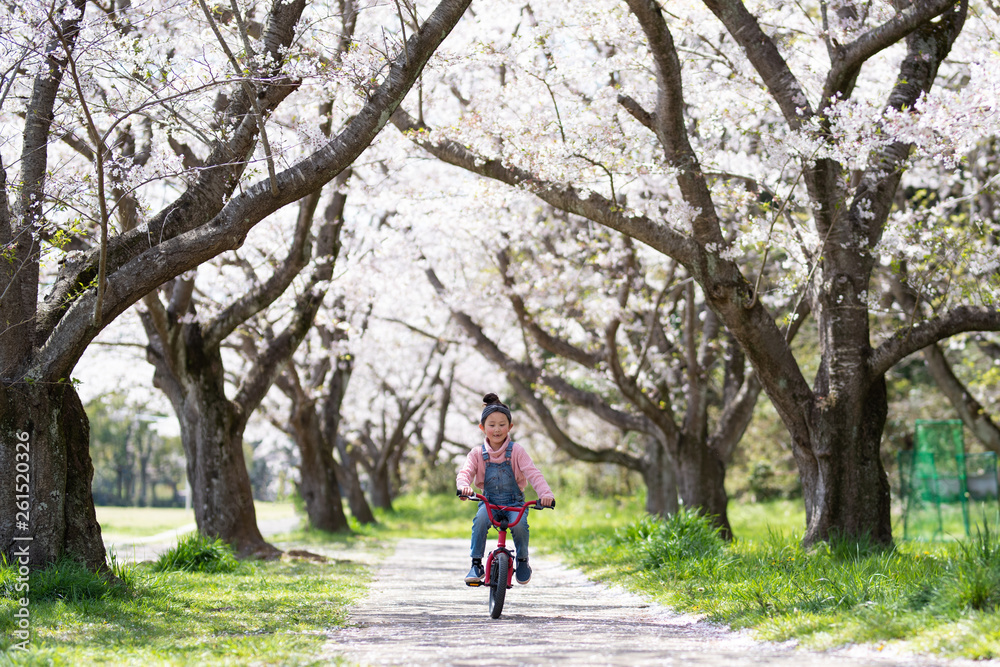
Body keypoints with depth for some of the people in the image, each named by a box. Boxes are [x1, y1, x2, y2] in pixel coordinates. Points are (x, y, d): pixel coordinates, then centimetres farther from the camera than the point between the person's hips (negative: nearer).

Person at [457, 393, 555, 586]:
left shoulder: (516, 451, -4)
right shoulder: (478, 453, 1)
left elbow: (533, 473, -15)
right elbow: (465, 471, -12)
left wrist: (545, 494, -33)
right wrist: (464, 486, -38)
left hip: (514, 502, -1)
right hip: (489, 501, 1)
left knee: (519, 523, -32)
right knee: (480, 519, -32)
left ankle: (522, 561, -3)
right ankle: (476, 564, -20)